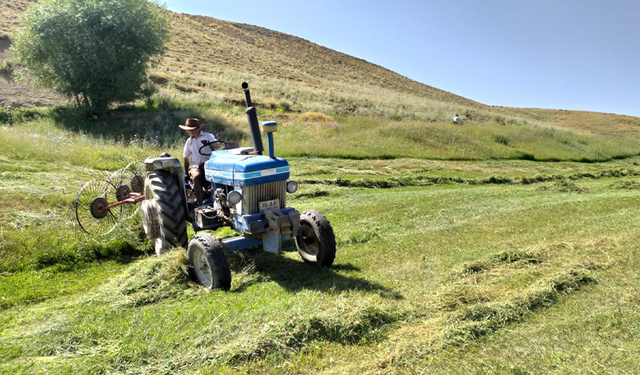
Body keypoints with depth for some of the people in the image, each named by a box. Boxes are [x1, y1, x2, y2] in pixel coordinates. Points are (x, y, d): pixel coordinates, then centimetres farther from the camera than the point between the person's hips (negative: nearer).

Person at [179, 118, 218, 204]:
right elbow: (186, 158, 21)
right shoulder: (189, 141, 16)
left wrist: (209, 143, -36)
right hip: (195, 166, 2)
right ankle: (201, 203, -32)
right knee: (197, 177, -33)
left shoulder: (207, 136, 4)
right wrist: (186, 173, 15)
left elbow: (216, 145, -15)